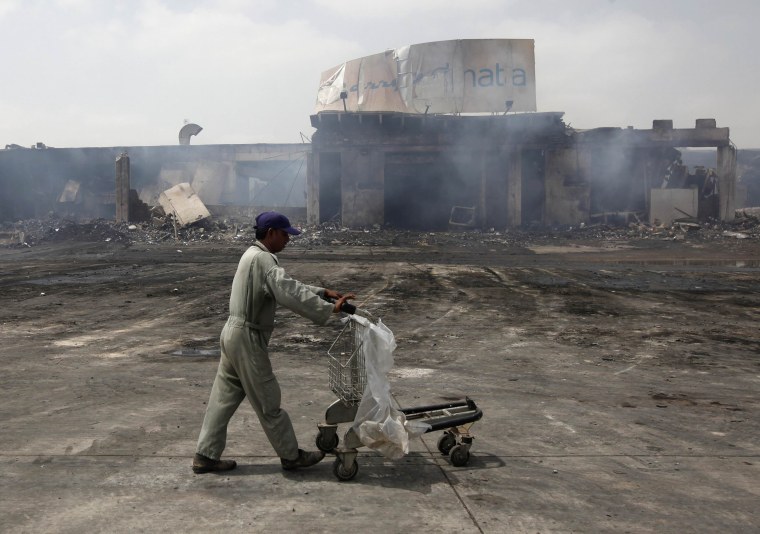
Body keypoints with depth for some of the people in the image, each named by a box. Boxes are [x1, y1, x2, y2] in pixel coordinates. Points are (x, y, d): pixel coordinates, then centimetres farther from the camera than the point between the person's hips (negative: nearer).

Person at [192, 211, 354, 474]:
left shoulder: (255, 255, 14)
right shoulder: (263, 259, -18)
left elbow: (288, 285, 17)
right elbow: (289, 294, -28)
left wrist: (322, 292, 9)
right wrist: (329, 309, -25)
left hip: (234, 335, 10)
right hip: (247, 338, -10)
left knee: (224, 398, 14)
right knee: (268, 402, 2)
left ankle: (205, 456, 19)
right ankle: (291, 456, 15)